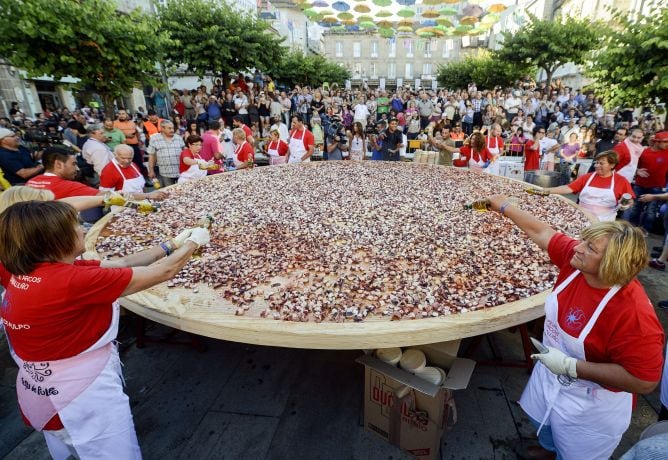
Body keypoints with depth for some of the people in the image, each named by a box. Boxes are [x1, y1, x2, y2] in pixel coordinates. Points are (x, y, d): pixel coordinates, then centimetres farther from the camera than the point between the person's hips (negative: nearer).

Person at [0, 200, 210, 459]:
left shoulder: (27, 272, -5)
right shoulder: (70, 281, -32)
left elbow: (119, 264, -2)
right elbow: (163, 272, -25)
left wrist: (172, 245, 1)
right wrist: (193, 243, -7)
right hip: (83, 401, -8)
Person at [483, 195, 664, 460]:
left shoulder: (633, 313, -37)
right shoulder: (574, 258, -19)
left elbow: (644, 382, -31)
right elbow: (542, 233, -6)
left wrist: (571, 366, -32)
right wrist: (504, 207, 1)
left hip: (588, 408, -7)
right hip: (550, 377, 7)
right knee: (544, 428, 35)